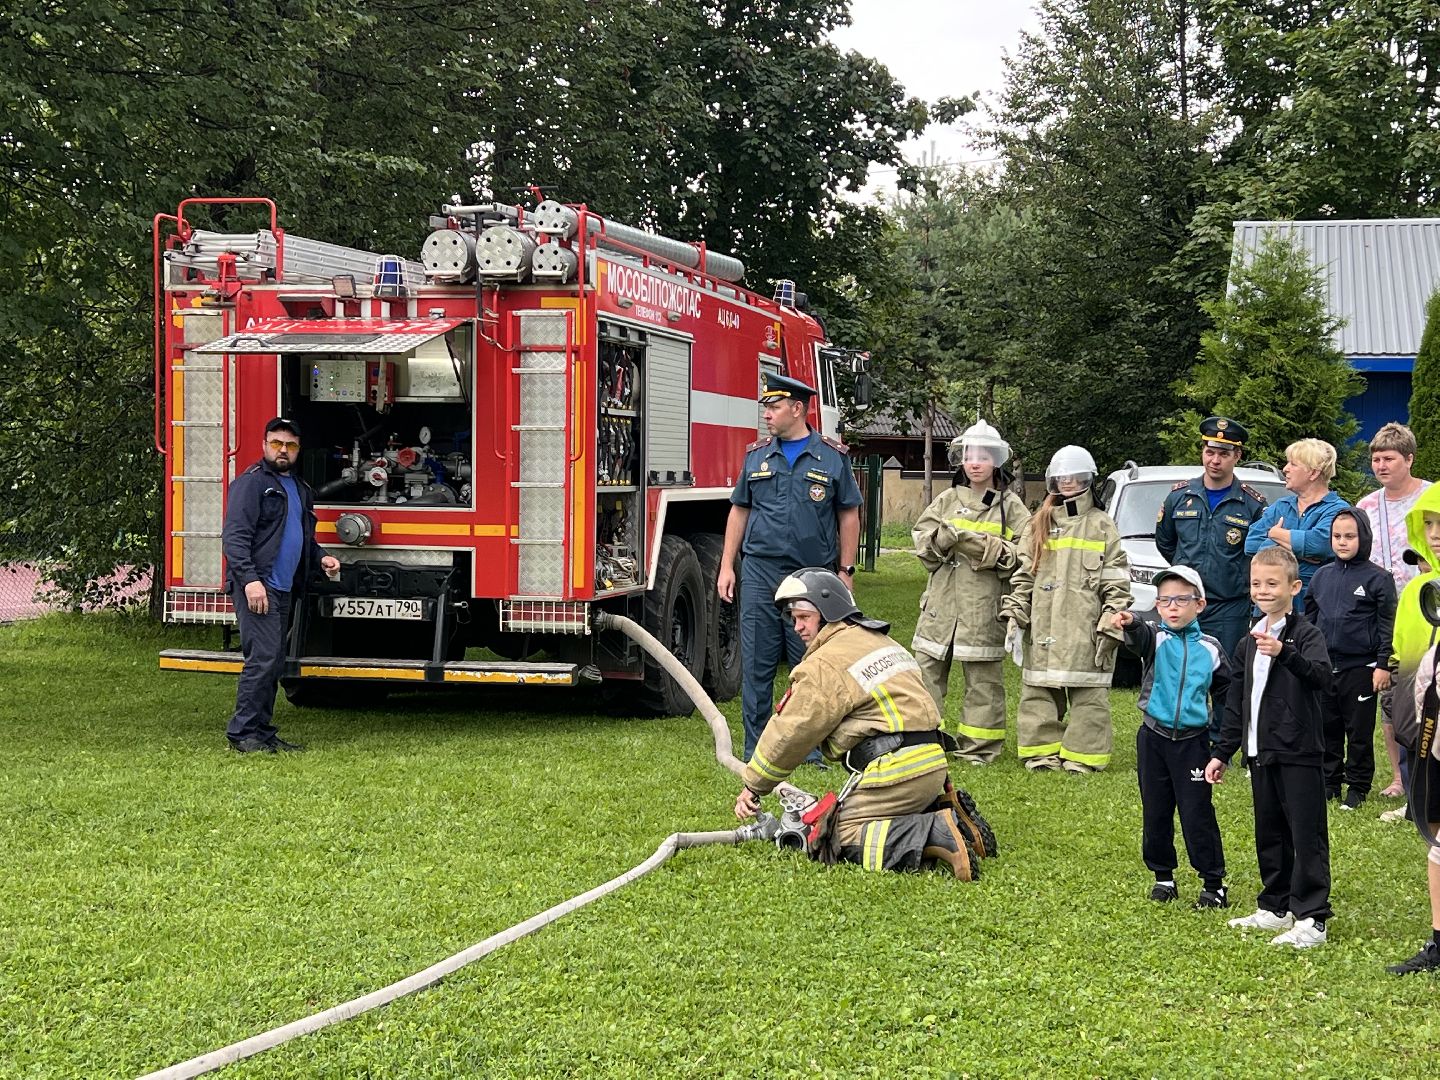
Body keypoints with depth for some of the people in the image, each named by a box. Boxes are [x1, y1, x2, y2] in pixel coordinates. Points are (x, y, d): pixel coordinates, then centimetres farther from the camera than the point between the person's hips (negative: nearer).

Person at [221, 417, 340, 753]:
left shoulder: (300, 489, 21)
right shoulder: (251, 483, -6)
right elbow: (234, 536, -15)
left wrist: (320, 558, 13)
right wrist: (250, 579, -25)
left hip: (283, 588, 9)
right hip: (256, 586, -9)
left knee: (274, 662, 10)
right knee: (263, 657, -15)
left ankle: (263, 732, 15)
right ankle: (242, 732, -11)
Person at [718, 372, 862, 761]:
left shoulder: (832, 456, 3)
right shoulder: (757, 455, 9)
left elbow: (848, 515, 5)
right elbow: (740, 510, 13)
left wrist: (846, 570, 1)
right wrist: (727, 566, 7)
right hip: (760, 574, 2)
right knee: (757, 665, 2)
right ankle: (756, 750, 9)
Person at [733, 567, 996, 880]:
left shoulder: (825, 663, -7)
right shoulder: (882, 641, 23)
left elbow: (792, 731, -5)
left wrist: (753, 786, 6)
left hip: (894, 769, -9)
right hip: (932, 764, 9)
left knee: (839, 840, -8)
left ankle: (938, 835, -22)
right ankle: (948, 815, 4)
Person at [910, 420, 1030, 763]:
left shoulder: (1009, 505, 5)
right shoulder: (947, 499, 13)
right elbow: (921, 540, 7)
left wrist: (985, 547, -16)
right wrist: (943, 537, -14)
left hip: (985, 603, -3)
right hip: (942, 600, 3)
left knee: (983, 676, 1)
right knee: (927, 669, 3)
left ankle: (980, 746, 8)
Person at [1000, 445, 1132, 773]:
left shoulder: (1101, 525, 5)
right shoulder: (1038, 525, 15)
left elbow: (1117, 582, 1)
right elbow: (1023, 576, 14)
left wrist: (1110, 625, -7)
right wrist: (1014, 616, 3)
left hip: (1085, 630, -3)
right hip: (1043, 628, 4)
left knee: (1088, 695, -3)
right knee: (1038, 691, 4)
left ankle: (1083, 756, 2)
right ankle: (1041, 751, 12)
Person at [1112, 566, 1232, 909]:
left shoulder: (1209, 647, 2)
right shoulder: (1156, 639, -4)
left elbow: (1225, 689, 16)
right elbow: (1139, 639, -29)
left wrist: (1218, 727, 11)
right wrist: (1130, 624, -52)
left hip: (1192, 741, -1)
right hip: (1154, 738, 1)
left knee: (1197, 813, -3)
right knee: (1155, 812, 9)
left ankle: (1214, 883, 6)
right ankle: (1163, 876, 24)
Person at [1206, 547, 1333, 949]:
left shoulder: (1306, 634, -7)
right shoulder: (1250, 642, 14)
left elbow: (1321, 676, -27)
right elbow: (1237, 701, 19)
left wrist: (1285, 653, -43)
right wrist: (1223, 752, 17)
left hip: (1299, 754, -7)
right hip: (1260, 753, 7)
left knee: (1307, 835, -5)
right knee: (1269, 833, 14)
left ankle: (1312, 918, -4)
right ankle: (1276, 907, 26)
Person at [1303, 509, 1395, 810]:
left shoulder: (1377, 579, -6)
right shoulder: (1321, 576, 8)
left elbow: (1387, 625, -6)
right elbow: (1309, 618, 16)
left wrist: (1383, 665, -10)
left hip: (1360, 668, -4)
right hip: (1324, 667, 4)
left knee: (1359, 732, 4)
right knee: (1327, 729, 11)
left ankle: (1357, 786, 15)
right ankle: (1328, 782, 22)